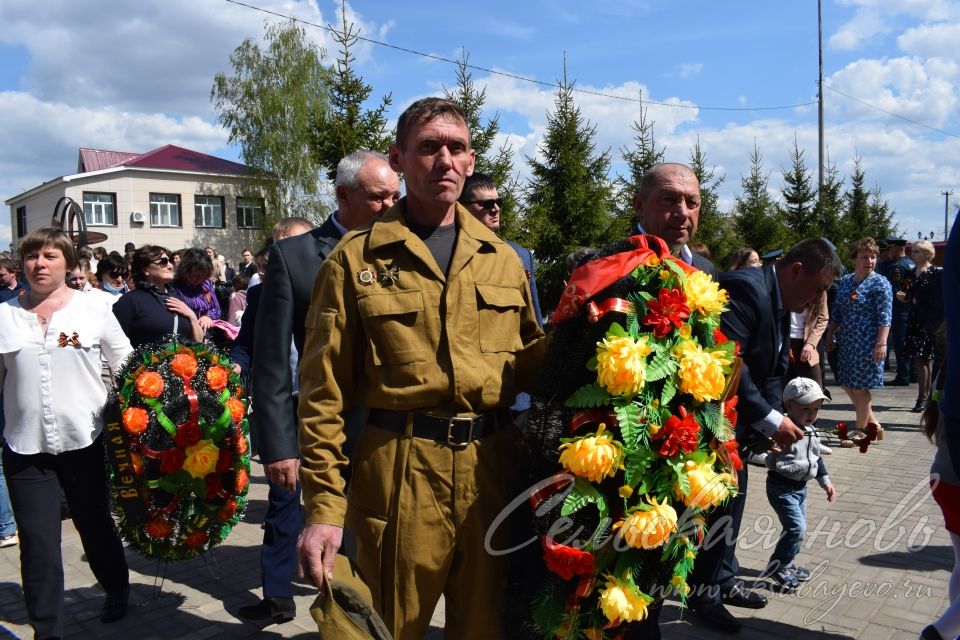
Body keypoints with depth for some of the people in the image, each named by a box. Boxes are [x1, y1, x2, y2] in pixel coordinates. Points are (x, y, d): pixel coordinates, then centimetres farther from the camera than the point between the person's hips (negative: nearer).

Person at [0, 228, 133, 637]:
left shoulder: (94, 307, -1)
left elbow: (126, 365, 2)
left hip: (85, 440, -1)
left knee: (96, 526, 16)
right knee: (38, 543, 4)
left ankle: (117, 591, 40)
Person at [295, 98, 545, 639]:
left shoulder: (503, 259, 11)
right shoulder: (356, 258, -2)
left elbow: (529, 362, 16)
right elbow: (325, 393, -4)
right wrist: (324, 506, -8)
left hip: (493, 468, 4)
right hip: (400, 473, -3)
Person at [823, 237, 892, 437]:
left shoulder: (880, 283, -6)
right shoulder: (846, 281, 12)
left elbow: (884, 317, -12)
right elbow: (837, 312, 17)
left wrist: (881, 343, -20)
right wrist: (830, 336, 14)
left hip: (867, 343, -7)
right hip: (847, 342, 7)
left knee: (860, 387, -2)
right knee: (847, 384, 10)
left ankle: (861, 431, 13)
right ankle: (873, 423, 25)